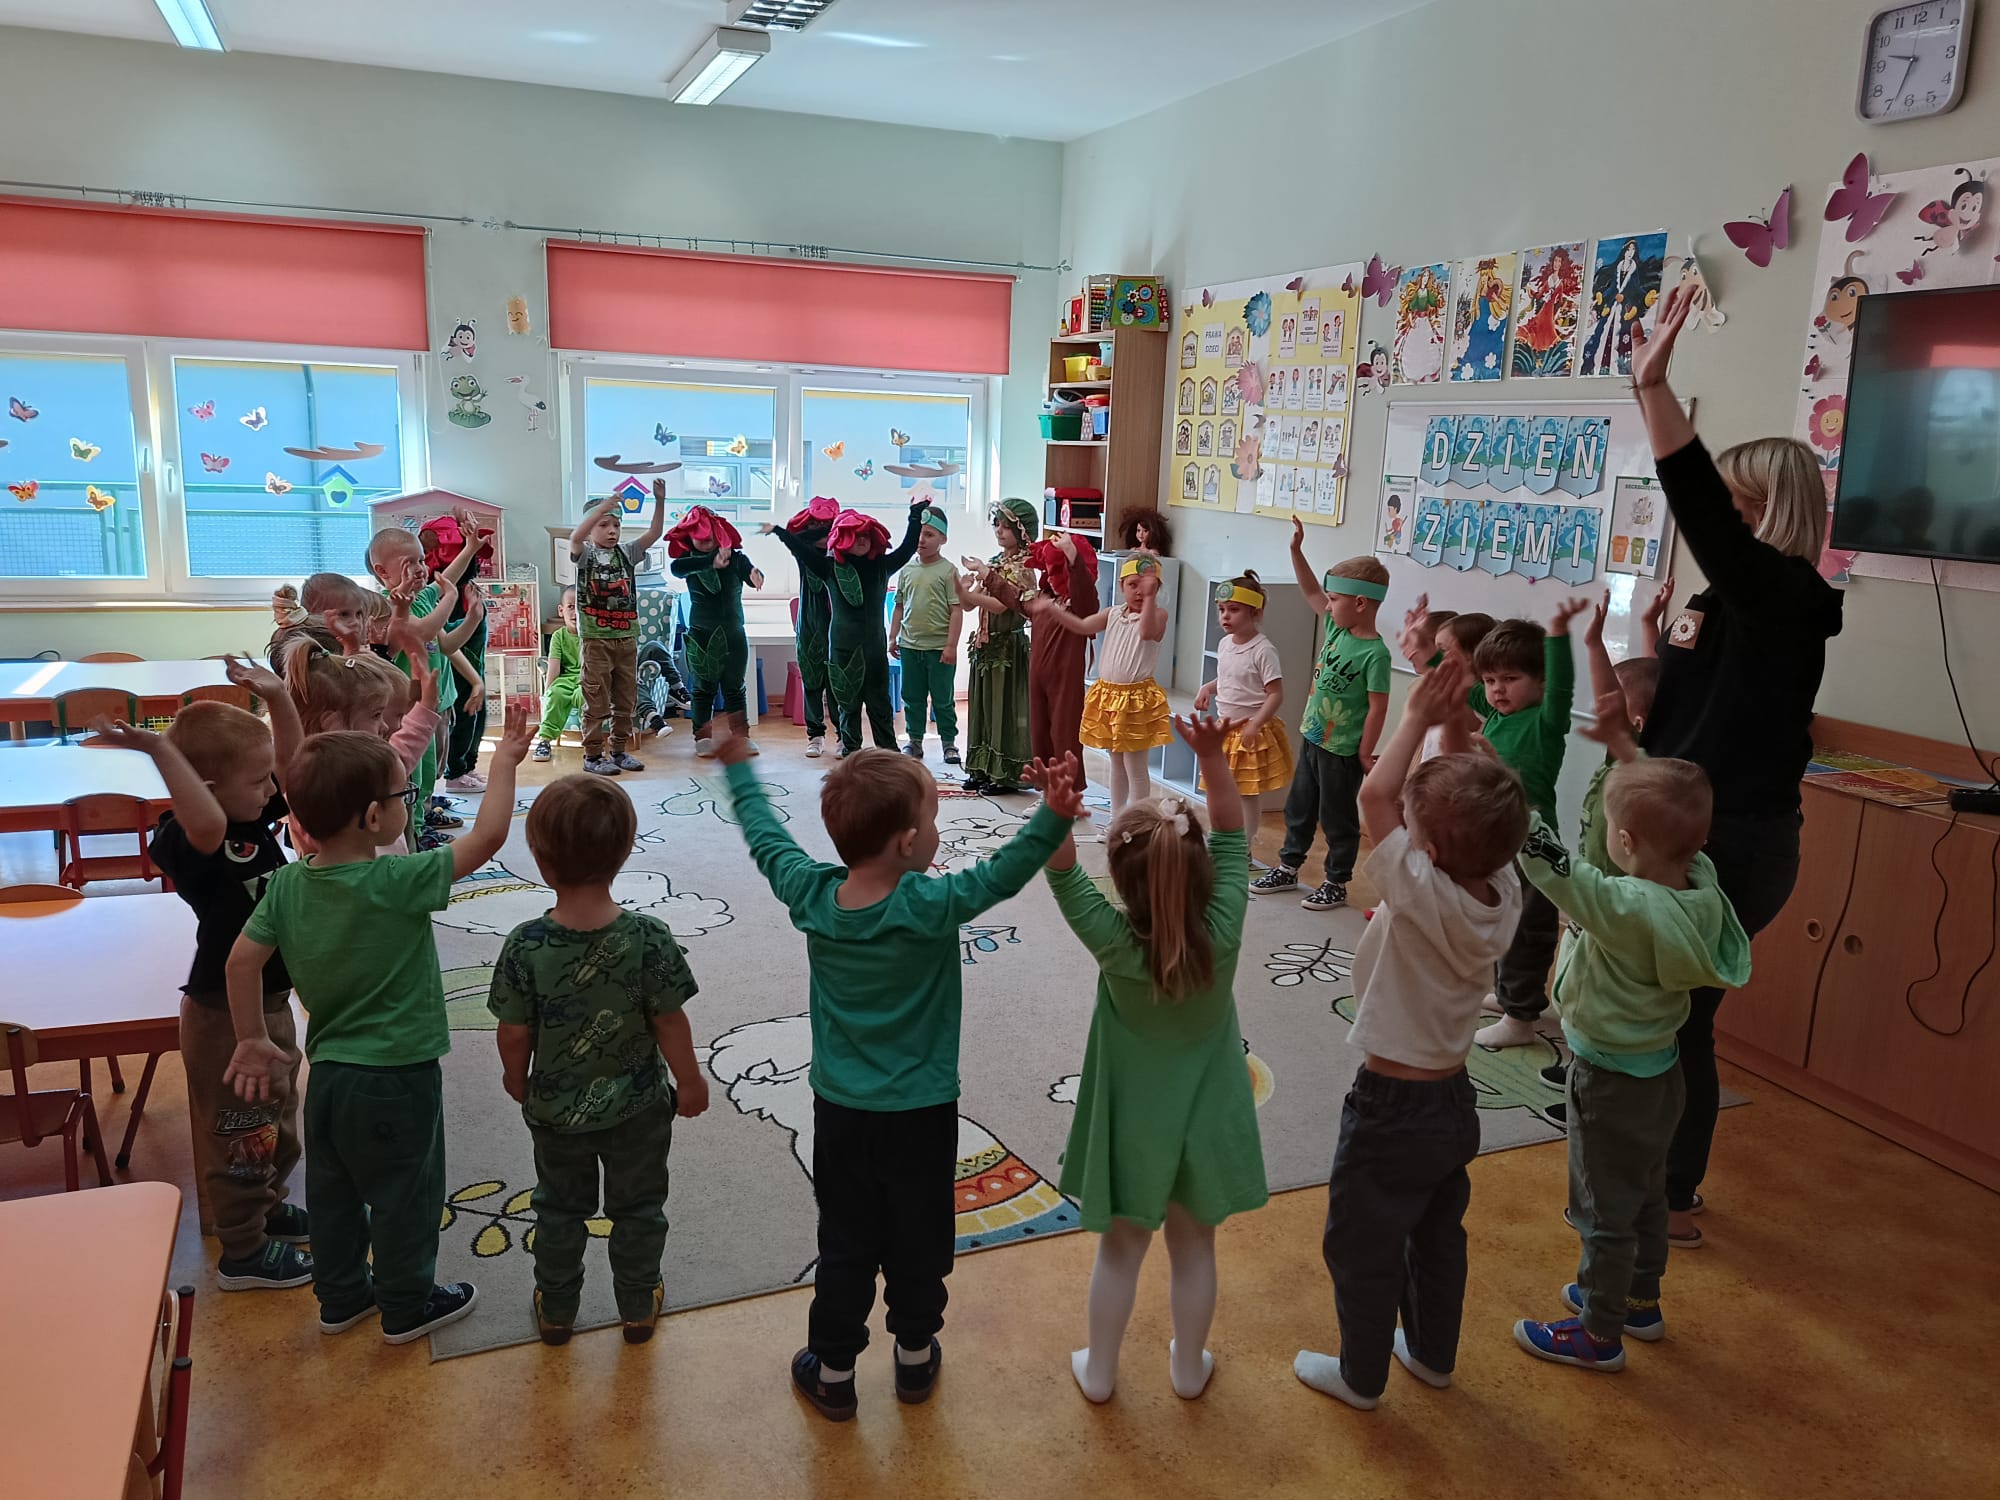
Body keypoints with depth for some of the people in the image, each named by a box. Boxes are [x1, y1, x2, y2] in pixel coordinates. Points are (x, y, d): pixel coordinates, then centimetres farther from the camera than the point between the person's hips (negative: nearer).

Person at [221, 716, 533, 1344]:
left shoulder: (287, 884, -6)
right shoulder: (397, 882, -26)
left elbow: (242, 961, -1)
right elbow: (487, 837, -24)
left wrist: (252, 1040, 11)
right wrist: (504, 762, -14)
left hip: (327, 1073, 7)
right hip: (397, 1079, -6)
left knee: (333, 1191, 22)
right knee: (405, 1195, 13)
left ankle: (341, 1296, 40)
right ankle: (407, 1306, 29)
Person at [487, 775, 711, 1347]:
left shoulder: (525, 946, -24)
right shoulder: (649, 937, -25)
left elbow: (514, 1035, -14)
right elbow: (670, 1022, -15)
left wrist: (517, 1079, 8)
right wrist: (689, 1082, 2)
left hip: (554, 1110, 1)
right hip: (638, 1106, 0)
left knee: (559, 1208, 25)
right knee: (637, 1208, 22)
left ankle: (555, 1308, 42)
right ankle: (639, 1305, 39)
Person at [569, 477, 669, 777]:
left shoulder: (627, 553, 10)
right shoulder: (585, 555, -2)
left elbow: (654, 532, 1)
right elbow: (575, 537, -24)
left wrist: (660, 501, -13)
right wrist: (603, 506, -33)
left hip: (626, 637, 5)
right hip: (596, 639, -5)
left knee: (626, 700, 11)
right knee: (596, 702, -1)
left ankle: (619, 751, 22)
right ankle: (593, 755, 7)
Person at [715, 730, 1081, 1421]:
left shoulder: (810, 895, -13)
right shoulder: (931, 908, -27)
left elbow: (765, 837, 2)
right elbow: (1001, 874, -23)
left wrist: (739, 767, 17)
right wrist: (1052, 817, -35)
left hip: (840, 1110, 3)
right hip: (920, 1112, -3)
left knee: (845, 1243, 18)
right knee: (918, 1241, 19)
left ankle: (832, 1370, 32)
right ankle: (915, 1356, 39)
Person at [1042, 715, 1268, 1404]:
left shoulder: (1115, 944, -30)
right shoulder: (1222, 932, -25)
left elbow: (1062, 868, -32)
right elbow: (1231, 834, -17)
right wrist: (1212, 758, -25)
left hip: (1132, 1127, -1)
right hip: (1202, 1123, 2)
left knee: (1120, 1250, 20)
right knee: (1194, 1248, 22)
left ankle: (1099, 1369, 39)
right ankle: (1188, 1366, 42)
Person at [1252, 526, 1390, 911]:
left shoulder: (1375, 653, -22)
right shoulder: (1337, 627, 0)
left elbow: (1378, 707, -20)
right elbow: (1311, 592, 11)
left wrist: (1365, 754, -16)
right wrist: (1296, 550, 4)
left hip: (1342, 751, -8)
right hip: (1312, 738, 8)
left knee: (1337, 818, 7)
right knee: (1298, 807, 20)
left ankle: (1336, 884, 22)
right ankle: (1288, 868, 35)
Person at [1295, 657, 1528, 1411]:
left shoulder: (1425, 898, -30)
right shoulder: (1501, 888, -11)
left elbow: (1374, 795, -33)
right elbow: (1468, 796, -1)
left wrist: (1420, 717, -23)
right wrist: (1453, 715, -11)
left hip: (1391, 1106, -7)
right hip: (1453, 1099, 7)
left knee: (1363, 1248, 14)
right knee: (1439, 1236, 27)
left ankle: (1360, 1374, 33)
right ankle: (1433, 1353, 46)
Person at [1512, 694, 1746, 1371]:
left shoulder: (1626, 908, -35)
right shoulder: (1702, 887, -13)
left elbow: (1545, 857, -36)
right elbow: (1660, 809, 2)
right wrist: (1622, 746, 2)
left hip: (1610, 1080, -8)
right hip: (1662, 1068, 8)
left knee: (1605, 1210, 11)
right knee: (1646, 1195, 26)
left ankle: (1600, 1334, 29)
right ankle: (1639, 1301, 46)